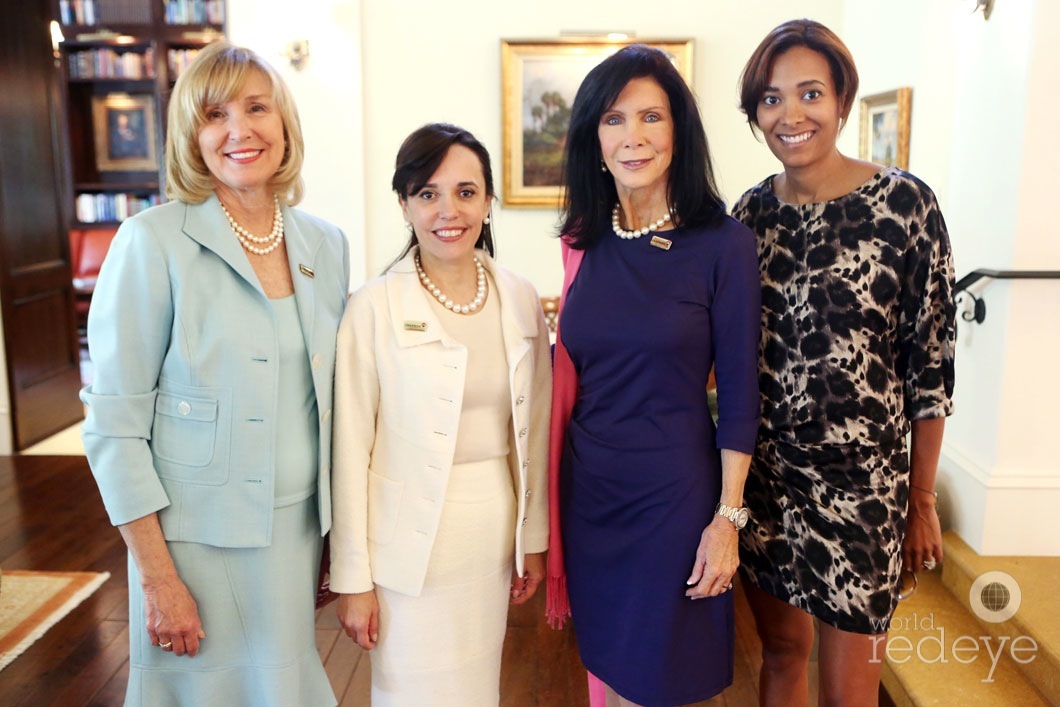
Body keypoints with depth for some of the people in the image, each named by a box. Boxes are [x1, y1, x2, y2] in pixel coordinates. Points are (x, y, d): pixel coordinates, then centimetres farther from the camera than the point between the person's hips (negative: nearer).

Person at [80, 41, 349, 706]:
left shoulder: (326, 245, 3)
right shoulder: (154, 242, -11)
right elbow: (114, 424, -11)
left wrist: (343, 530, 10)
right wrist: (157, 576, -13)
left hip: (300, 527, 4)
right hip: (199, 537, -4)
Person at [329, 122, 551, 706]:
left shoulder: (520, 300, 0)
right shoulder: (374, 308, -12)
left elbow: (533, 429, 7)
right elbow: (350, 450, -9)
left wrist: (534, 538, 10)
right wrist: (353, 578, -6)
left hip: (496, 533, 4)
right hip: (411, 542, -4)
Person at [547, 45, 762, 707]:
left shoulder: (724, 244, -11)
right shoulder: (584, 242, 2)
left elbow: (739, 392, -9)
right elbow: (571, 372, 8)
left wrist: (728, 517, -10)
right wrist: (553, 489, 8)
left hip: (674, 489, -4)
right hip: (589, 485, 4)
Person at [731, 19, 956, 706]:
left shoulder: (904, 203, -10)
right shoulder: (751, 211, 3)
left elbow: (932, 360, -7)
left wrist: (923, 499, -4)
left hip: (861, 481, -3)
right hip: (763, 473, 4)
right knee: (782, 650, 19)